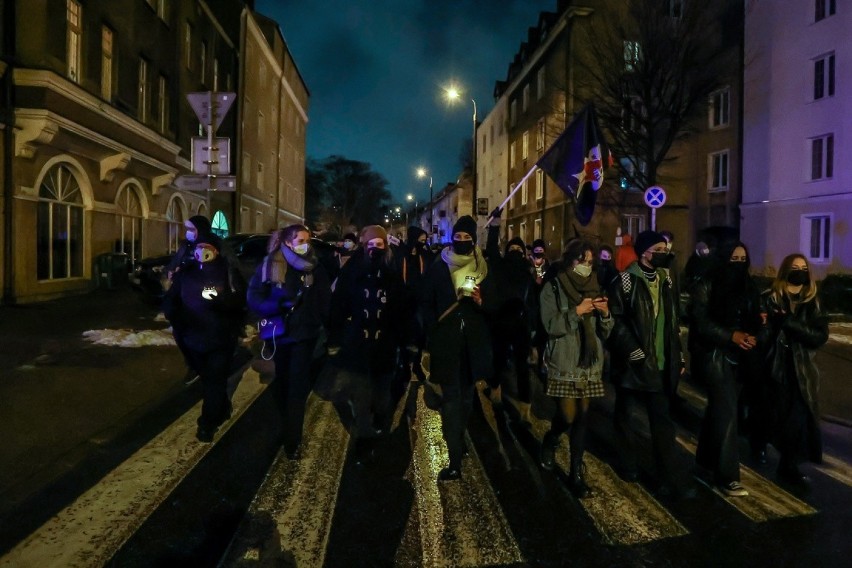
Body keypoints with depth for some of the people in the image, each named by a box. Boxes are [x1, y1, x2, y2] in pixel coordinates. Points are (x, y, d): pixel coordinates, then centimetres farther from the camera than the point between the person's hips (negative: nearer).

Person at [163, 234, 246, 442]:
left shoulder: (228, 270, -8)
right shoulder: (186, 271, 4)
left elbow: (239, 299, -16)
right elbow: (172, 299, 7)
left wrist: (218, 300, -33)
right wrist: (176, 316, -13)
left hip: (221, 338, -5)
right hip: (194, 337, 5)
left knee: (214, 381, 1)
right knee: (209, 380, 19)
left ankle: (208, 423, 12)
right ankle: (222, 411, 39)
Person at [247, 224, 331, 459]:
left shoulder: (315, 268, -4)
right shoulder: (269, 265, -8)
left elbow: (325, 300, 0)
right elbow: (254, 298, -10)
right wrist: (279, 304, -26)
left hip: (305, 334, -1)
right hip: (279, 332, 1)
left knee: (297, 386, -2)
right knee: (282, 381, 19)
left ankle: (292, 440, 4)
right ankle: (288, 426, 40)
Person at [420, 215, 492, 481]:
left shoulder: (483, 269, 7)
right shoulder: (437, 268, 1)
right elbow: (427, 305, -1)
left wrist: (481, 301, -12)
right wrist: (430, 343, -7)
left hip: (473, 341, 3)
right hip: (446, 341, -2)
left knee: (466, 396, 13)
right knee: (451, 398, -4)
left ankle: (459, 440, 33)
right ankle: (455, 462, -3)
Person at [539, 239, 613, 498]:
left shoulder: (594, 288, 9)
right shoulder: (553, 289, -4)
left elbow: (605, 332, 8)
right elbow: (551, 325, -15)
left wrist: (605, 314, -11)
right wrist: (577, 311, -22)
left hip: (590, 363, 4)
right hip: (564, 364, -4)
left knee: (582, 418, 5)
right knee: (568, 417, -4)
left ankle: (576, 472, 17)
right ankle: (549, 442, 29)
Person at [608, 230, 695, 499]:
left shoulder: (664, 280, 10)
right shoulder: (626, 280, -10)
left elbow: (672, 322, 15)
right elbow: (616, 319, -14)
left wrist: (678, 355, 14)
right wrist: (632, 349, -20)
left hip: (659, 363, 5)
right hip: (632, 361, -5)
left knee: (662, 421, 6)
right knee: (624, 414, 11)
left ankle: (671, 479, 9)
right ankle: (629, 465, 30)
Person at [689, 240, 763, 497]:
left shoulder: (749, 288, 10)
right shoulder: (708, 287, -7)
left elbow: (754, 322, 13)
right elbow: (700, 323, -13)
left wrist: (752, 336, -8)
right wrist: (731, 335, -22)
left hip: (739, 357, 6)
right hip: (716, 356, -6)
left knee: (718, 408, 16)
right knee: (727, 412, -10)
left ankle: (706, 458, 33)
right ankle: (727, 475, -5)